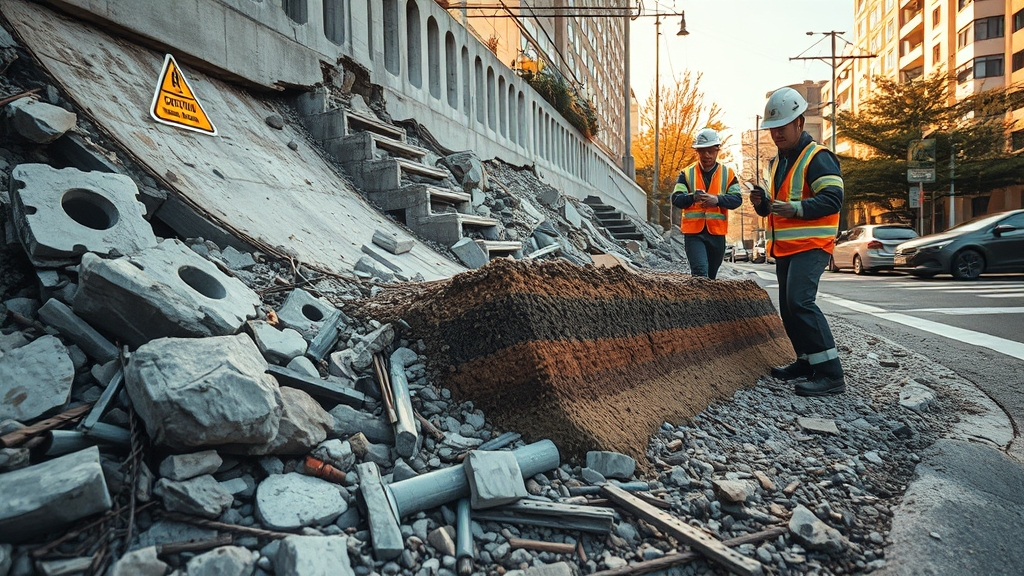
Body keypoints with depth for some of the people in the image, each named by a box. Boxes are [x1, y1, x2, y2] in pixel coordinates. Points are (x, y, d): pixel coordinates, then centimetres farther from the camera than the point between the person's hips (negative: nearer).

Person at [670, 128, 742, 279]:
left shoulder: (727, 173, 6)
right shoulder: (687, 173, 2)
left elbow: (737, 199, -4)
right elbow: (676, 199, -8)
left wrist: (717, 199, -24)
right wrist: (692, 197, -30)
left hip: (717, 233, 2)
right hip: (693, 232, -2)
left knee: (711, 275, 15)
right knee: (700, 273, -17)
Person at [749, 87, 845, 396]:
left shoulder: (818, 157, -8)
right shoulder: (776, 162, 19)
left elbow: (833, 199, -18)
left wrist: (796, 209, -30)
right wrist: (762, 203, 3)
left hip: (810, 245, -9)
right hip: (784, 247, 9)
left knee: (800, 302, -22)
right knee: (788, 308, 11)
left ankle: (831, 373, -19)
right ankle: (807, 362, 23)